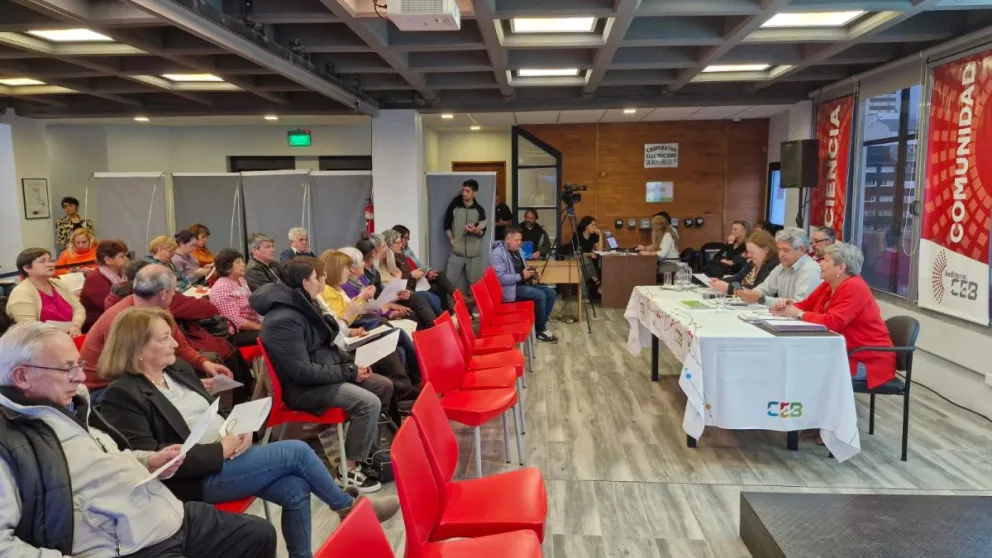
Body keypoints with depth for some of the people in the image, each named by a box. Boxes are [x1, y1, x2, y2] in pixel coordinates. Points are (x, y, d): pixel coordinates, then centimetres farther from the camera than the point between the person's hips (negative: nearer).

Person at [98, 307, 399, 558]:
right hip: (199, 477, -8)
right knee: (296, 451, -15)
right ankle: (349, 508, 7)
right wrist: (219, 450, -20)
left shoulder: (178, 369, 12)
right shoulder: (122, 395, -12)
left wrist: (240, 429, -4)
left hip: (228, 455, 8)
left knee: (295, 489, -14)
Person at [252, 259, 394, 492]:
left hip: (324, 371, 10)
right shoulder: (283, 319, -24)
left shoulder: (303, 305, 7)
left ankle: (368, 450, 17)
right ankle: (351, 468, -8)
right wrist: (348, 372, -19)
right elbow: (303, 372, -27)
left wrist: (352, 363, 2)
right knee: (369, 403, -25)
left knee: (384, 386, 6)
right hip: (302, 387, -10)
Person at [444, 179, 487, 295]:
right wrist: (451, 239, -2)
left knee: (475, 283, 4)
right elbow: (446, 225, 9)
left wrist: (475, 231, -22)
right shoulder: (454, 206, 4)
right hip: (456, 251, 0)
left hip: (474, 253, 0)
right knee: (449, 281, -4)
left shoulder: (479, 210, 3)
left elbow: (483, 231, 0)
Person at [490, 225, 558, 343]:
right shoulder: (496, 254, -15)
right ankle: (540, 331, -10)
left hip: (523, 284, 9)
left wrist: (531, 274, 4)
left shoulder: (517, 250, 14)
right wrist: (521, 276, -24)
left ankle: (540, 325, 3)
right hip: (510, 288, -9)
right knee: (540, 295, -26)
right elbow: (500, 278, -25)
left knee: (551, 293, -6)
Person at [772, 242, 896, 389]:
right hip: (846, 354, 8)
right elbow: (806, 305, 14)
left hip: (868, 361, -8)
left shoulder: (854, 288, -21)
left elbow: (832, 322, -30)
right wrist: (789, 305, -9)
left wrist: (798, 314, -19)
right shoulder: (829, 285, 7)